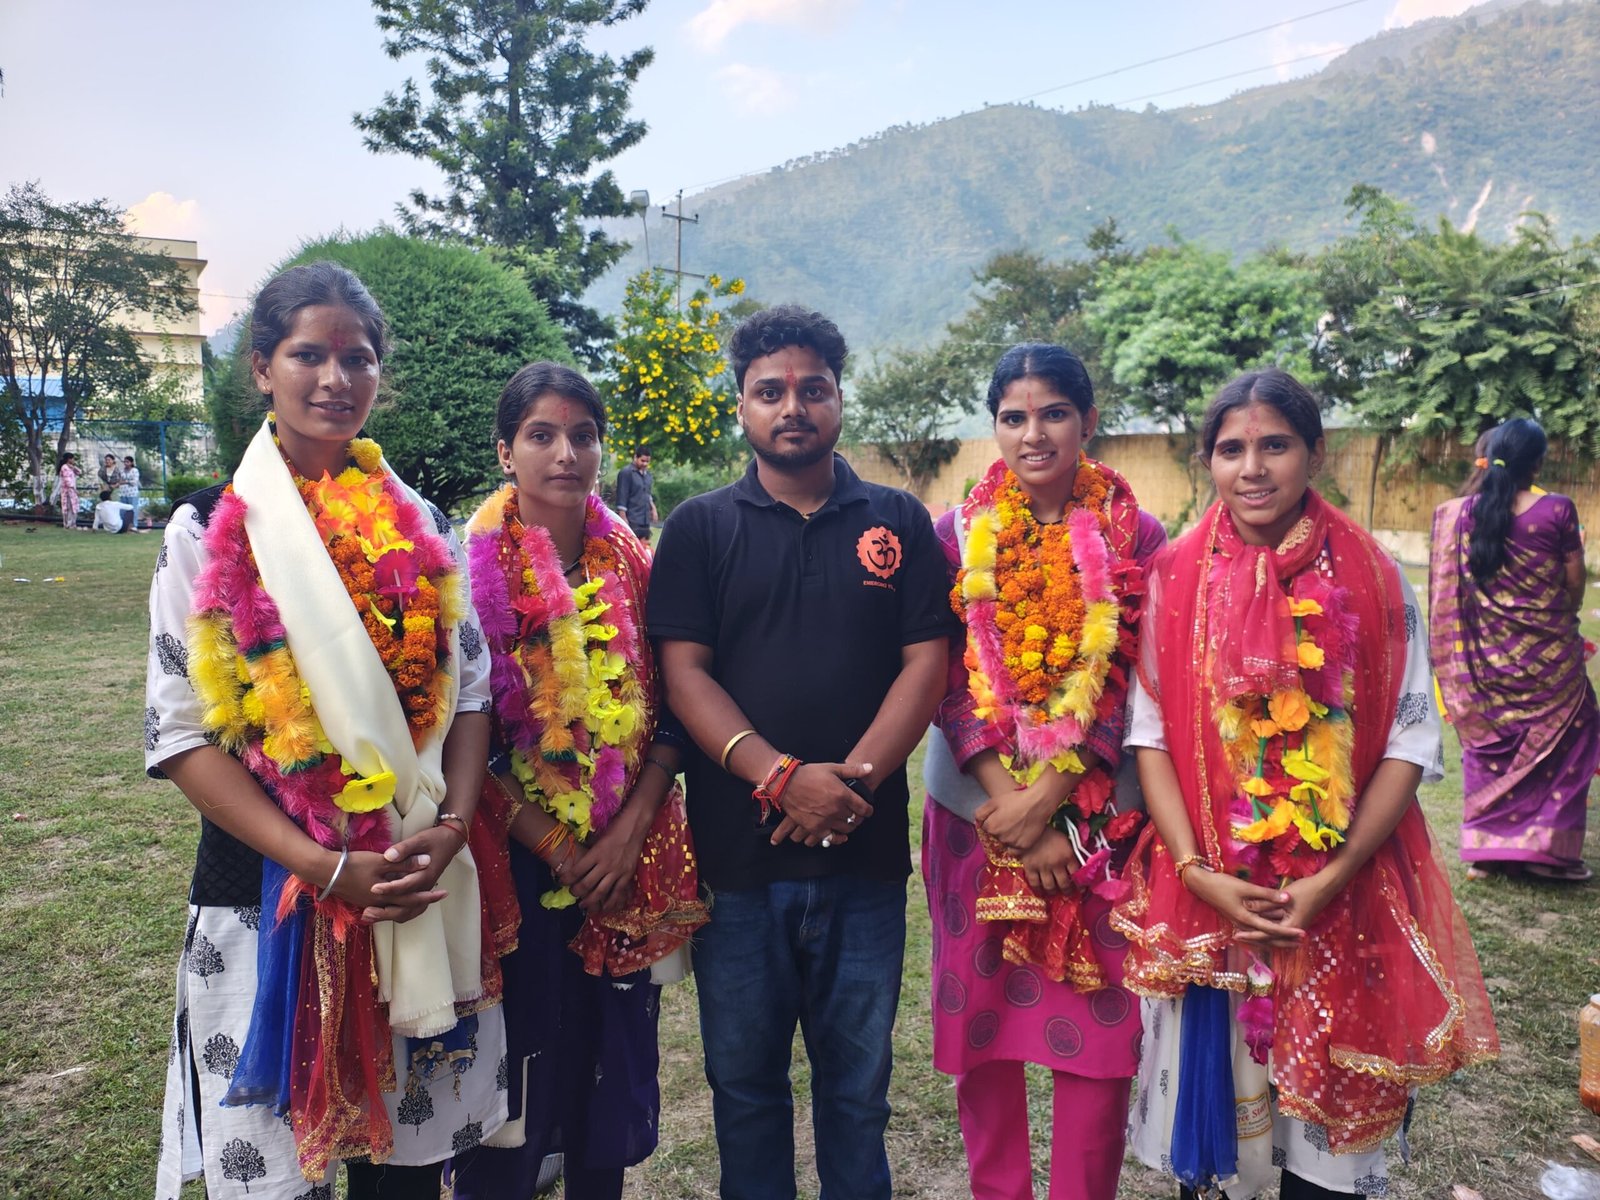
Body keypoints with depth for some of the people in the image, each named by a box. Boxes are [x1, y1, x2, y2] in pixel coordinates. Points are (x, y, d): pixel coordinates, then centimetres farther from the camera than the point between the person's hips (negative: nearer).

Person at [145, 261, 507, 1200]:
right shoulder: (209, 532, -2)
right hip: (266, 893, -2)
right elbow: (183, 733, -6)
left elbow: (470, 693, 6)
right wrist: (324, 866, -16)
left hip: (424, 892, 2)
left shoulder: (425, 530, 6)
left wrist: (452, 826, -11)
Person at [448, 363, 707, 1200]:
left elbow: (670, 711, 3)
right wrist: (553, 845, -13)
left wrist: (631, 830, -10)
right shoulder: (473, 565, -7)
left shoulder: (633, 563, 3)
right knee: (516, 1060, 8)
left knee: (613, 1046, 15)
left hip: (627, 858, 3)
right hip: (517, 857, -3)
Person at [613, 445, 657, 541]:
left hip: (645, 520, 7)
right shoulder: (626, 473, -9)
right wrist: (624, 518, -15)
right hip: (632, 521, -7)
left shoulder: (647, 473, 13)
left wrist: (652, 507, 10)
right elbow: (622, 498, -11)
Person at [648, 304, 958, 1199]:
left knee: (859, 1077, 14)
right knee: (744, 1076, 14)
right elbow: (684, 671, -4)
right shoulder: (700, 529, 4)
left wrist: (854, 779, -14)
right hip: (737, 850, 0)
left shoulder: (899, 522, 6)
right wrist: (781, 777, -17)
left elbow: (926, 663, 0)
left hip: (866, 853, 0)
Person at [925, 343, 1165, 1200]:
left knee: (1096, 1023, 4)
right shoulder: (958, 535, 1)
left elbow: (1127, 681, -6)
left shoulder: (1136, 536, -1)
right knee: (983, 1015, 11)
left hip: (1097, 812, -1)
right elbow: (950, 680, -5)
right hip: (976, 807, 1)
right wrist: (1012, 806, -13)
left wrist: (1049, 796, -15)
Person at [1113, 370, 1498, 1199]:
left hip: (1339, 897, 0)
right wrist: (1197, 871, -12)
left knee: (1325, 1098, 12)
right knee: (1210, 1084, 12)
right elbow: (1149, 733, -3)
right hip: (1204, 893, 0)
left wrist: (1335, 875, -13)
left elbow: (1410, 743, -4)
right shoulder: (1174, 578, -1)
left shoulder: (1372, 581, -2)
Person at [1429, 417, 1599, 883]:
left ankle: (1484, 849, 17)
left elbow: (1452, 589, 0)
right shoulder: (1557, 510, -12)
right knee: (1562, 744, 14)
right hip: (1547, 654, -3)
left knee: (1488, 747, 14)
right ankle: (1548, 848, 15)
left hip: (1486, 656, 3)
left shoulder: (1464, 512, -5)